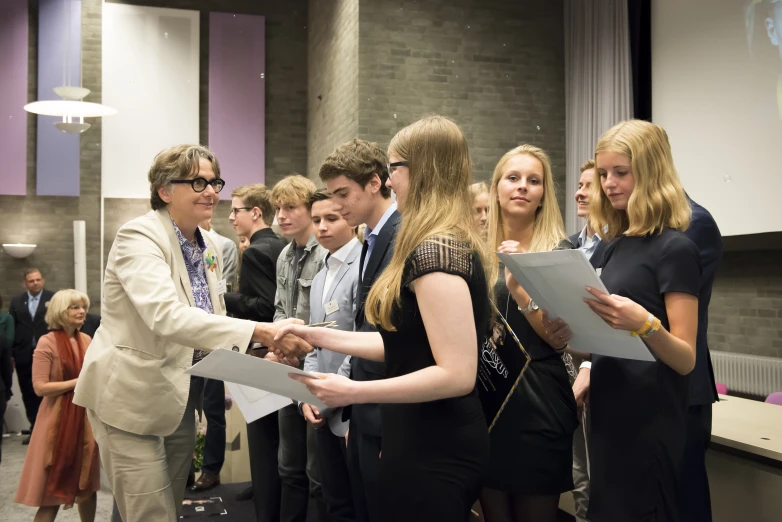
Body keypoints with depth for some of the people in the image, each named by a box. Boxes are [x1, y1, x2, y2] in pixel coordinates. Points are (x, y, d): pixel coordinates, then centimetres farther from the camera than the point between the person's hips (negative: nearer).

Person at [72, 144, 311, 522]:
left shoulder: (209, 249, 6)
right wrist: (259, 332, -43)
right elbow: (166, 316, -34)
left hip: (180, 399, 7)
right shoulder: (138, 236, -18)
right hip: (133, 398, -7)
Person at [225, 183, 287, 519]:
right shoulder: (281, 247, 10)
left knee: (262, 433, -3)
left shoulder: (255, 252, -17)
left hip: (262, 352, -10)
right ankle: (268, 486, 39)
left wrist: (224, 298, -19)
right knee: (273, 432, 22)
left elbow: (266, 307, -24)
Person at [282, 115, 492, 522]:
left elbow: (457, 374, -26)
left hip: (431, 450, -10)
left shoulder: (433, 250, -21)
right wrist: (320, 336, 13)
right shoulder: (447, 244, 11)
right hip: (434, 440, 10)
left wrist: (353, 392, -24)